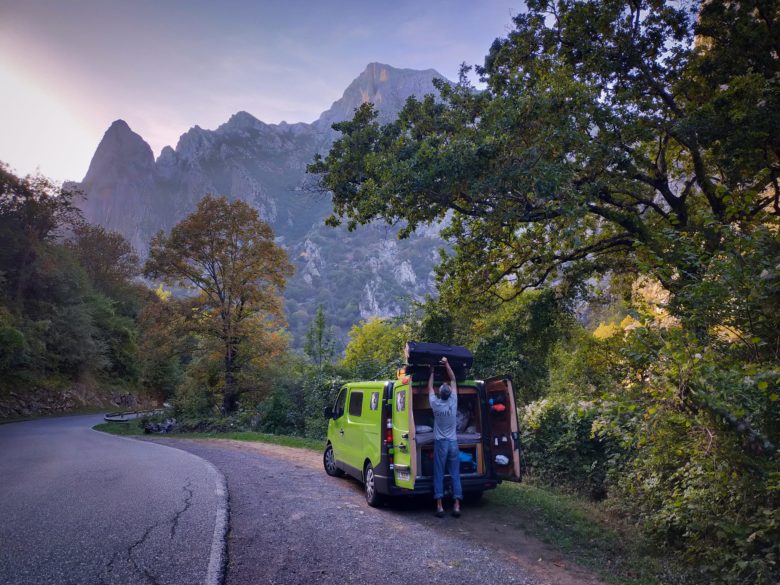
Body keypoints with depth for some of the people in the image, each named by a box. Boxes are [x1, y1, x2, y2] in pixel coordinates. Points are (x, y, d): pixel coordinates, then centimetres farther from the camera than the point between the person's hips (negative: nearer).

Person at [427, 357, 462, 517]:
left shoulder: (435, 404, -9)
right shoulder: (453, 402, -6)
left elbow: (430, 387, 8)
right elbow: (453, 380, 5)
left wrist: (432, 371, 18)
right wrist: (446, 364, 8)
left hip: (440, 442, -2)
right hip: (453, 442, 2)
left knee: (438, 475, 3)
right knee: (455, 475, 5)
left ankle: (439, 506, 2)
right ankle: (456, 506, 4)